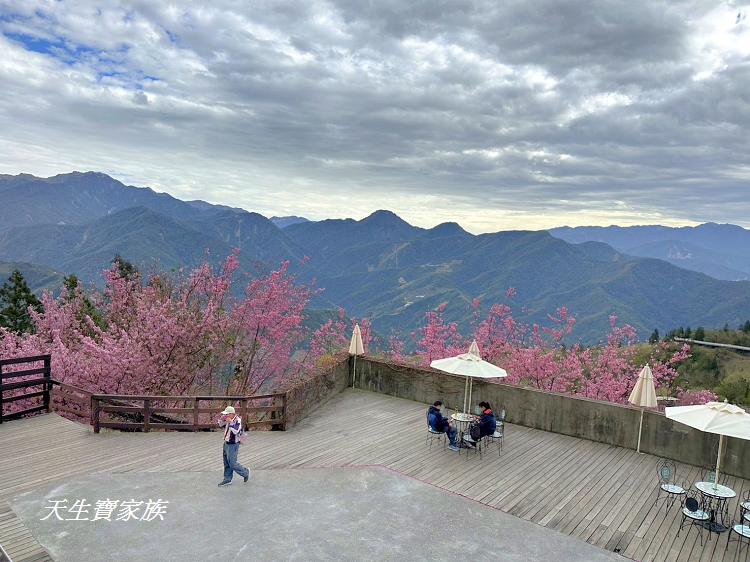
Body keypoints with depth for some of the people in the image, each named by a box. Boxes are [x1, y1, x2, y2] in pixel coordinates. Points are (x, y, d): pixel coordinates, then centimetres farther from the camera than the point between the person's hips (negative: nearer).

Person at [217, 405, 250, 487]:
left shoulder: (238, 420, -21)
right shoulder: (229, 419, 2)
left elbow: (236, 431, -33)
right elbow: (221, 425, 17)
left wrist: (231, 422, -34)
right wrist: (221, 419, -3)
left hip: (233, 445, -8)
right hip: (226, 443, 8)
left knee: (232, 463, -4)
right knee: (226, 463, 14)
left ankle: (245, 472, 16)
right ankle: (227, 480, 25)